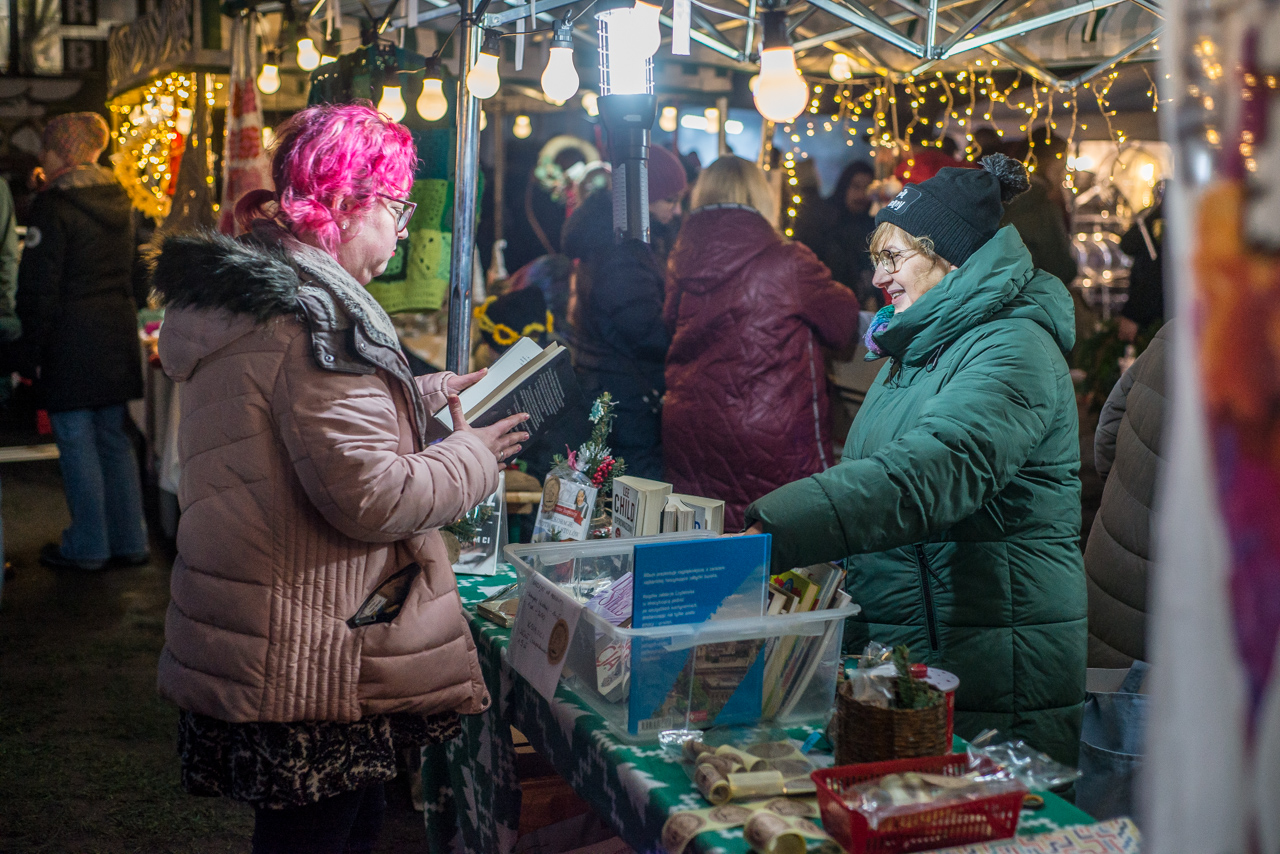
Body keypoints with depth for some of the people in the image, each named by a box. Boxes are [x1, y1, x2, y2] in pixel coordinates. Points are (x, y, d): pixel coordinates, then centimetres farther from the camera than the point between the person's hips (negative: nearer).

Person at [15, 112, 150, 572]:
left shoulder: (53, 208, -13)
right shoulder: (119, 200, 8)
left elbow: (38, 288, -13)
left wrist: (30, 353, -8)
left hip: (71, 342, -7)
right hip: (118, 335, 7)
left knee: (77, 443, 2)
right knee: (115, 439, 13)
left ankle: (87, 546, 9)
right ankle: (129, 540, 17)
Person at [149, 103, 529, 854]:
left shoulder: (248, 290, 11)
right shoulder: (315, 314, -22)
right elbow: (370, 497, -26)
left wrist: (432, 395, 20)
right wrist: (472, 457, -10)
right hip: (309, 666, -10)